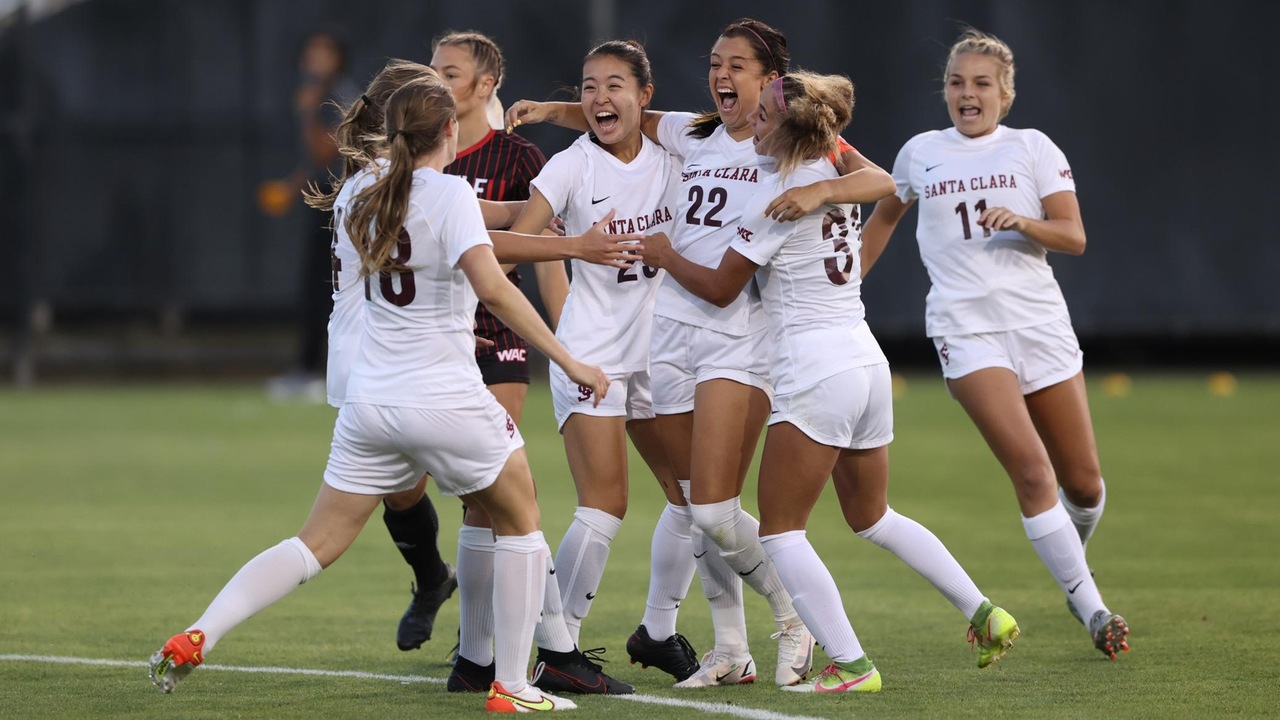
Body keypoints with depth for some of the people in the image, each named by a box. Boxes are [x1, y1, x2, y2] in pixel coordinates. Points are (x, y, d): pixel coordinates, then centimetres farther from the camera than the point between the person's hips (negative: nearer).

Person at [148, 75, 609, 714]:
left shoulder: (366, 203, 8)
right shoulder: (450, 193, -11)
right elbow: (491, 285, -23)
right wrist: (568, 361, -21)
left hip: (370, 398, 6)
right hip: (445, 399, -6)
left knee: (318, 544, 11)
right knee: (520, 523, 16)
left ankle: (195, 638, -5)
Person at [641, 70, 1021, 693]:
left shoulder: (777, 194, -13)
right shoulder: (834, 176, 8)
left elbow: (720, 288, -4)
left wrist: (664, 256, 12)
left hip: (814, 375, -9)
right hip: (867, 361, 9)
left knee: (779, 531, -1)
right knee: (873, 518, 23)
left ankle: (850, 665, -8)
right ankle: (985, 616, 19)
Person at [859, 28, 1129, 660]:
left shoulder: (1033, 149, 6)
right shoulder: (920, 153, 10)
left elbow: (1074, 236, -3)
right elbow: (885, 215, 29)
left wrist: (1023, 221, -21)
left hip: (1039, 320, 1)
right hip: (965, 328, -1)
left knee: (1083, 483, 6)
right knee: (1031, 471, -19)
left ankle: (1071, 557, 41)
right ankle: (1092, 612, -15)